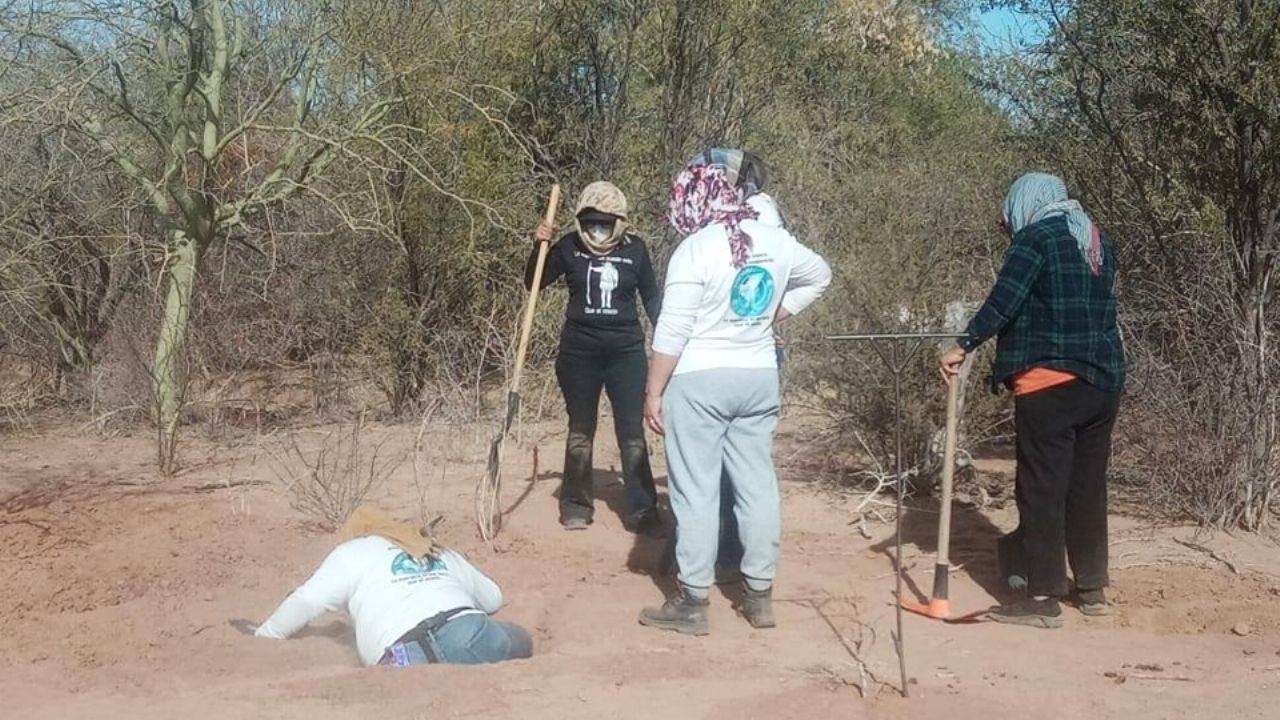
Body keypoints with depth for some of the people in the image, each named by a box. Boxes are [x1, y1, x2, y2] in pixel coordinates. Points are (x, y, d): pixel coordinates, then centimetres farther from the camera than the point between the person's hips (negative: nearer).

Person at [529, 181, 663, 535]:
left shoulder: (634, 249, -3)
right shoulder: (570, 247, -3)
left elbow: (651, 296, 8)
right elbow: (534, 284, 5)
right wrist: (539, 247, -11)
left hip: (626, 352, 0)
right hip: (579, 352, 0)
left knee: (632, 434, 0)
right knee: (580, 432, 10)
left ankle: (642, 511, 4)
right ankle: (576, 505, 21)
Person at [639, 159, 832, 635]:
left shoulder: (696, 249, -14)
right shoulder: (775, 240, 5)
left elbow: (673, 332, -15)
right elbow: (819, 275, 23)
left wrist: (653, 392, -8)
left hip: (699, 380, -6)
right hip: (759, 377, 6)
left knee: (696, 489, -1)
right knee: (757, 483, 11)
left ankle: (692, 602, 4)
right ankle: (759, 595, 18)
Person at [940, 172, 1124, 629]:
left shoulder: (1036, 237, -6)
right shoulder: (1098, 243, 16)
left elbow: (1004, 301, -16)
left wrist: (964, 347, -13)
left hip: (1048, 384, -7)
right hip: (1103, 383, 7)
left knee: (1042, 489, -3)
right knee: (1088, 487, 15)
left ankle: (1044, 598, -3)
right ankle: (1092, 588, 22)